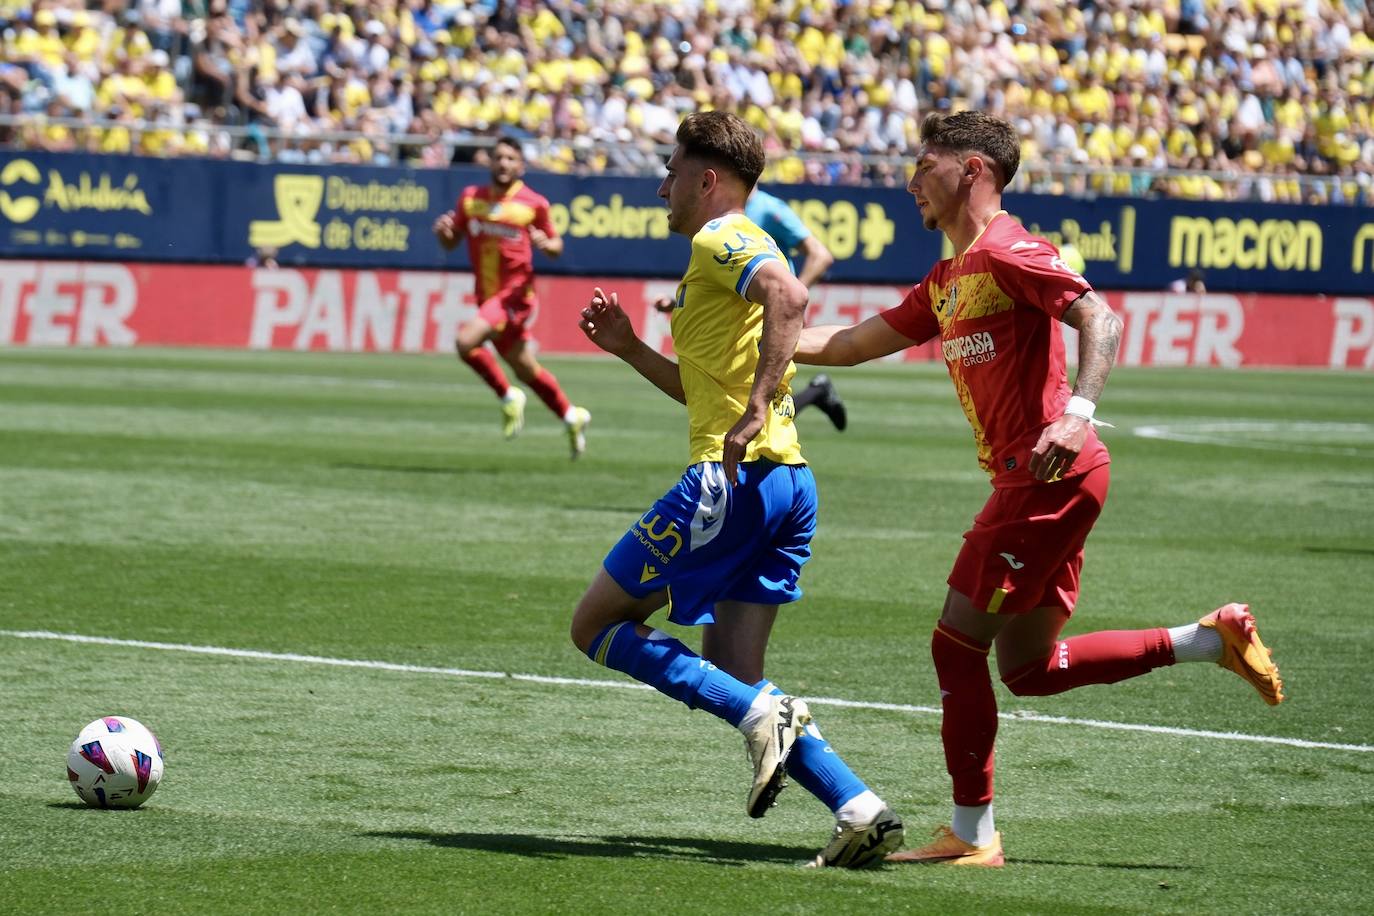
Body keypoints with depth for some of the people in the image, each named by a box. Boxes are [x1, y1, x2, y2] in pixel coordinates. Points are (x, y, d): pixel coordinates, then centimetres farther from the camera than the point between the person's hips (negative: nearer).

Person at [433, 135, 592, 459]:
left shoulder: (534, 204, -6)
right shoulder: (471, 198, 4)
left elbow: (556, 246, 5)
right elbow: (451, 243, 12)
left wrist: (545, 244, -19)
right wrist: (443, 231, -11)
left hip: (515, 294, -5)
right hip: (487, 296, 5)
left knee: (466, 341, -25)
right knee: (525, 370, 15)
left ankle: (508, 397, -4)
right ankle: (571, 417, 35)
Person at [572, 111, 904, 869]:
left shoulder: (719, 240, -5)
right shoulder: (729, 252, 25)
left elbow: (788, 295, -28)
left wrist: (755, 411, -30)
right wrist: (629, 349, 29)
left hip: (736, 478, -10)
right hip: (788, 486, 10)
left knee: (597, 625, 1)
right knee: (730, 682, 9)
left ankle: (763, 716, -15)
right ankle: (860, 811, -6)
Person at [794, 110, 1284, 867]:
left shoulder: (1006, 252, -10)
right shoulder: (948, 281, 20)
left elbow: (1100, 320, -20)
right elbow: (852, 344, 22)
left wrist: (1078, 414, -34)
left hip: (1051, 476, -10)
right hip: (1030, 483, 10)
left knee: (957, 644, -6)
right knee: (1029, 669, 11)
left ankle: (972, 835, 1)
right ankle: (1212, 640, 13)